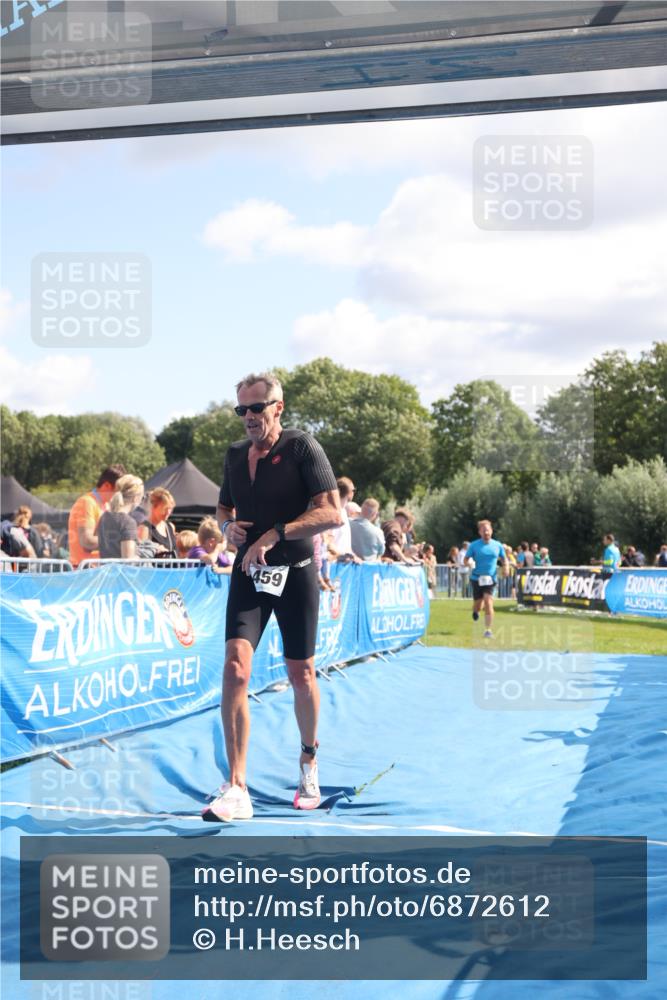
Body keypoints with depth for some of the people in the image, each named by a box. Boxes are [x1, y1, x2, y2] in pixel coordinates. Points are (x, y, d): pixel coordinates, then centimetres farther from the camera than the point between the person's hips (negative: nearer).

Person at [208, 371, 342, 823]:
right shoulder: (234, 455, 8)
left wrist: (276, 533, -25)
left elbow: (333, 513, -17)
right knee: (235, 668, -15)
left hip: (295, 574, -3)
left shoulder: (302, 447, -9)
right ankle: (236, 790, -16)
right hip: (248, 574, 3)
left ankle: (309, 761, 36)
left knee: (301, 674, 8)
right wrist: (228, 526, 1)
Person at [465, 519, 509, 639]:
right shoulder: (474, 545, -2)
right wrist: (469, 563, -22)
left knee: (488, 603, -14)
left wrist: (506, 567, -5)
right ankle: (475, 612, 43)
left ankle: (488, 630, -11)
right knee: (477, 605, 4)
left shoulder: (498, 545, 4)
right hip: (477, 578, 0)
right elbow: (466, 559, 1)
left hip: (490, 578, 0)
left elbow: (504, 559, 15)